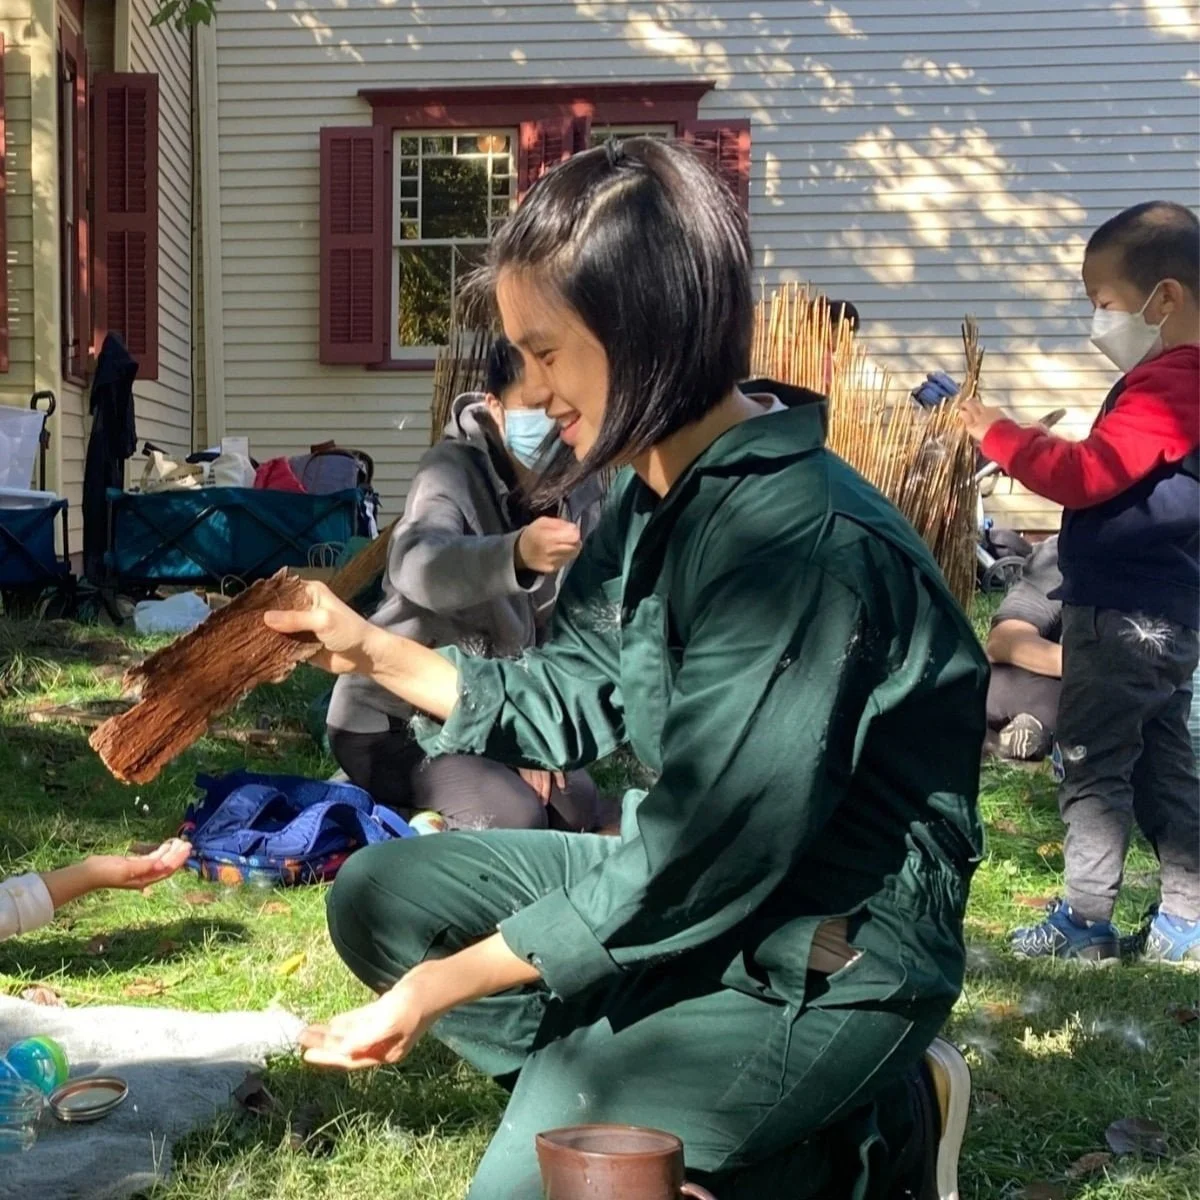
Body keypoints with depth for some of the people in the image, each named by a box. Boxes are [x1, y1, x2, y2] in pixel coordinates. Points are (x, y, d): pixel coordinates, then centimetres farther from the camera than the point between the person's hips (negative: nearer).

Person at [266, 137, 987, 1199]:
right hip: (694, 877, 9)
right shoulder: (657, 497, 1)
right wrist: (373, 651, 2)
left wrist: (445, 982, -19)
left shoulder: (794, 539, -28)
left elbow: (701, 857, -27)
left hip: (830, 952, -9)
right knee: (380, 899, 7)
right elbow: (567, 705, 11)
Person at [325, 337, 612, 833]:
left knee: (583, 814, 5)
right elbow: (417, 565, -45)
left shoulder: (581, 497, -4)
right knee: (514, 816, -23)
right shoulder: (454, 468, -22)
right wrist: (516, 554, -64)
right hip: (389, 718, -7)